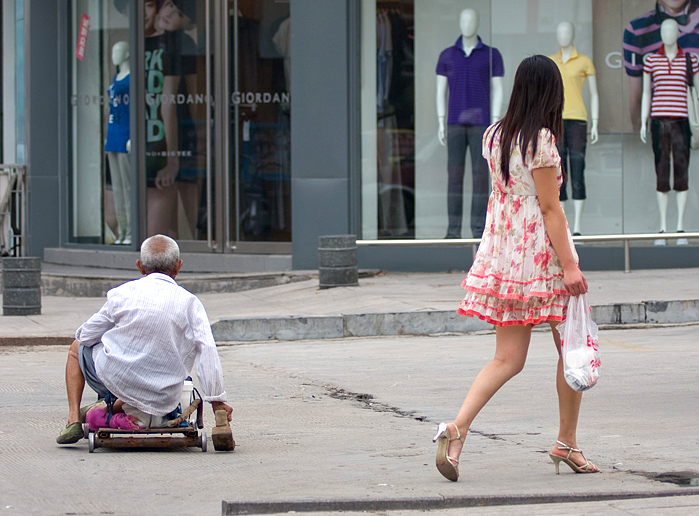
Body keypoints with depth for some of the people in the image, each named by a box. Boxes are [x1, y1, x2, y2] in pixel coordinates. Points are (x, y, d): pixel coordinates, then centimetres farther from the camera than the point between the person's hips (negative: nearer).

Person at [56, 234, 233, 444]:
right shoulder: (190, 303, -6)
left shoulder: (124, 293, -6)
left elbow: (87, 336, 2)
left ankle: (74, 420, 16)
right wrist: (217, 401, -11)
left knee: (78, 348, 28)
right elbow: (207, 350, -15)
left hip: (114, 379, -2)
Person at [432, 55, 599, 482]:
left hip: (503, 254, 7)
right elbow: (550, 208, -14)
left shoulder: (494, 136, 8)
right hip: (541, 253, -7)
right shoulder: (541, 140, -13)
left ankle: (457, 429, -14)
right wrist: (569, 264, -14)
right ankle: (567, 442, 17)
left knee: (509, 358, 4)